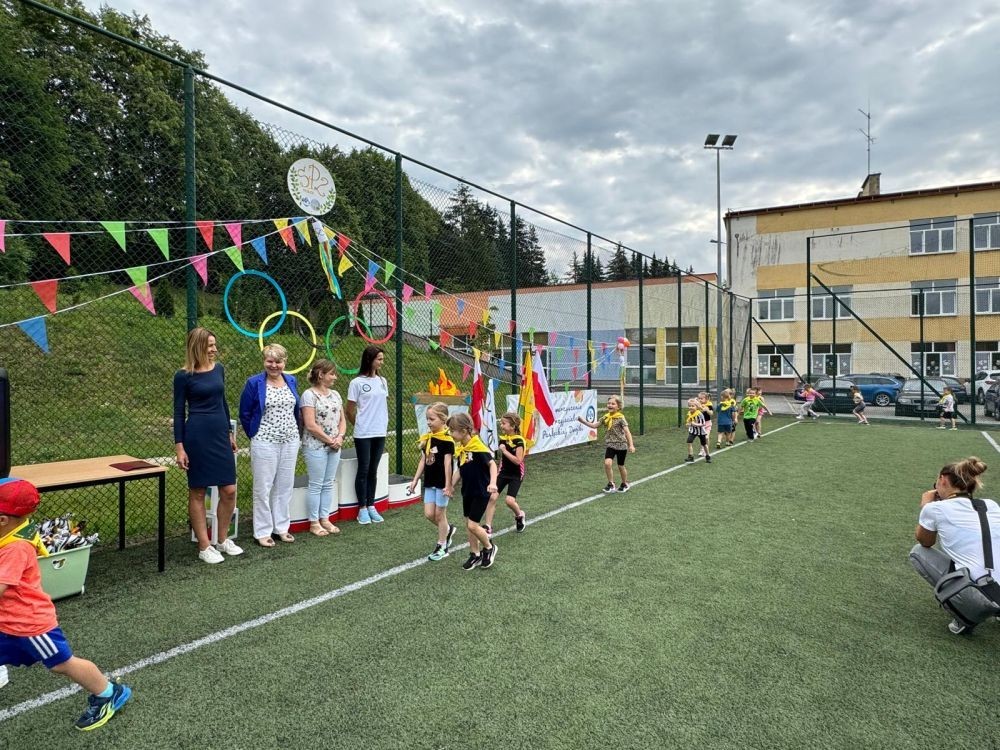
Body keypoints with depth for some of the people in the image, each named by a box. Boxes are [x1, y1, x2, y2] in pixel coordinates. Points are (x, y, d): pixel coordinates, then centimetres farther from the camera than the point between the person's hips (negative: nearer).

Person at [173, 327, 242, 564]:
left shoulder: (219, 369, 8)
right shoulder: (183, 376, -7)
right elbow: (178, 412, -5)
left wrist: (230, 433, 18)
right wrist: (179, 446, -10)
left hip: (220, 434, 5)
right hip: (197, 436, -5)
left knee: (229, 490, 5)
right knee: (198, 492, 5)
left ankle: (223, 540, 23)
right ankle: (204, 547, 15)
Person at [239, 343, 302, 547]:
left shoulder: (291, 381, 7)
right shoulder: (254, 383, -7)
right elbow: (244, 413, 0)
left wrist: (294, 431, 13)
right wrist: (255, 436, 3)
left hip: (290, 442, 5)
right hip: (265, 443, -4)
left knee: (285, 486, 11)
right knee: (263, 488, 3)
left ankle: (281, 527, 24)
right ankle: (262, 532, 13)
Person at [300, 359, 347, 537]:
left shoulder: (335, 394, 11)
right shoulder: (309, 395, -11)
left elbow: (342, 419, 13)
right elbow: (310, 425, -17)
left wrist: (340, 437, -5)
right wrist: (330, 440, -13)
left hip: (334, 447, 7)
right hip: (315, 446, -7)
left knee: (328, 484, 12)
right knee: (316, 485, 1)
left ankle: (325, 519, 22)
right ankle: (314, 522, 12)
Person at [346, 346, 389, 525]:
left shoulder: (382, 381, 8)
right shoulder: (357, 383, -8)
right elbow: (350, 411, -4)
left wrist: (384, 424, 10)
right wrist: (361, 425, 6)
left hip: (380, 433, 5)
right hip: (363, 434, -5)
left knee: (373, 470, 12)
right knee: (363, 470, 2)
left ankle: (371, 506, 21)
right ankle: (362, 508, 12)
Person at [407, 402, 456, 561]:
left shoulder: (447, 439, -15)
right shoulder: (426, 438, 5)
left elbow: (447, 463, -16)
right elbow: (422, 461, 10)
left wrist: (448, 485, -16)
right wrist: (415, 480, 10)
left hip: (442, 482, -6)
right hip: (429, 482, 7)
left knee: (439, 514, 4)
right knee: (429, 514, 7)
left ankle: (441, 546, 20)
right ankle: (448, 530, 34)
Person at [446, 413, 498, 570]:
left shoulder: (478, 446, -21)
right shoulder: (459, 448, 2)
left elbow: (492, 463, -24)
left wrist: (493, 483, -37)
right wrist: (452, 486, 5)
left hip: (481, 493, -8)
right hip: (467, 492, 8)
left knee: (473, 525, -7)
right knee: (469, 524, 13)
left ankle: (489, 548, 18)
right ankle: (475, 555, 27)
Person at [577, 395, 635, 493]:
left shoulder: (620, 418, -13)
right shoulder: (606, 417, 2)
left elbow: (627, 432, -16)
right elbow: (594, 425, 9)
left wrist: (631, 445, -23)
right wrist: (583, 421, -2)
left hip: (621, 445, -4)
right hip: (610, 445, 4)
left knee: (621, 466, 9)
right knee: (607, 463, -15)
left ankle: (624, 484, 33)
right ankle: (611, 484, 1)